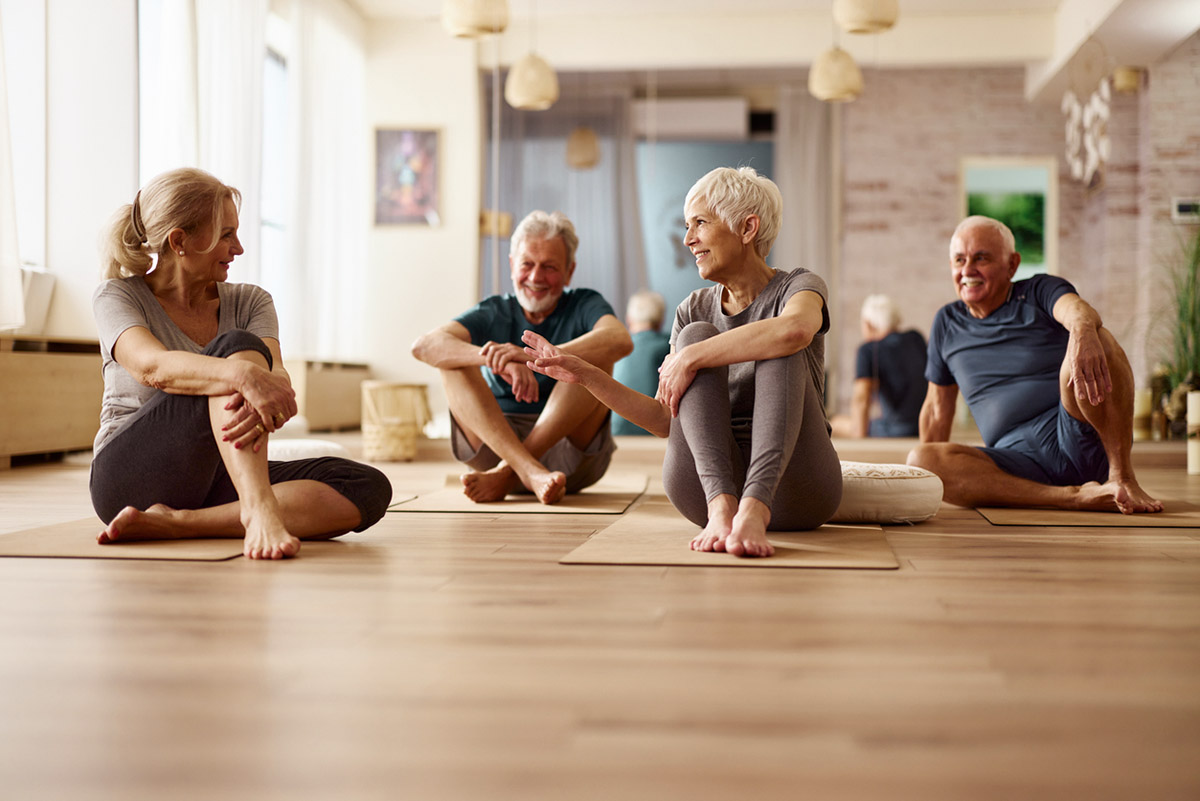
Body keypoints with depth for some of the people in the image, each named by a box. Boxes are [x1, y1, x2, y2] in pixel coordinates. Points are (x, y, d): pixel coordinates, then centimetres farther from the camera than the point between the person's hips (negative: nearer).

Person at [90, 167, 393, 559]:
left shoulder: (250, 301, 10)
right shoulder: (118, 296, -1)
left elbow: (274, 373, -12)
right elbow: (150, 365, -25)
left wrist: (263, 406, -39)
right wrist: (243, 373, -45)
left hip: (214, 480, 5)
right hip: (129, 477, -5)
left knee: (368, 488, -21)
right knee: (237, 344, -26)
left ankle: (174, 523, -30)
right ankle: (258, 509, -44)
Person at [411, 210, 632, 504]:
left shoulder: (585, 306, 4)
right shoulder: (493, 313, 8)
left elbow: (620, 341, -23)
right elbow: (424, 346, -12)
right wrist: (495, 359, -32)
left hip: (572, 450, -1)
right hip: (495, 444, 2)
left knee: (596, 357, -20)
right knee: (454, 359, -14)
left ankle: (507, 471, -28)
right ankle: (528, 470, -36)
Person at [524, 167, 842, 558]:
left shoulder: (797, 287, 1)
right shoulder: (694, 310, 15)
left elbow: (795, 330, -27)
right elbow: (664, 421, 9)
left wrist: (689, 358, -25)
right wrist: (586, 375, 1)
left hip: (796, 490, -3)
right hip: (706, 481, 3)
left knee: (778, 348, -24)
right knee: (698, 334, -16)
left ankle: (754, 507, -45)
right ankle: (722, 504, -38)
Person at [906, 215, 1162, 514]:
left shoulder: (1039, 291, 5)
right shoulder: (947, 324, 17)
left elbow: (1075, 308, -20)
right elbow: (938, 406, 26)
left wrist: (1082, 329, -45)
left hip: (1083, 442, -3)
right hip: (1019, 460, 3)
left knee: (1092, 340, -28)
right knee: (920, 460, -27)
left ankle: (1122, 475, -22)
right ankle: (1073, 496, -33)